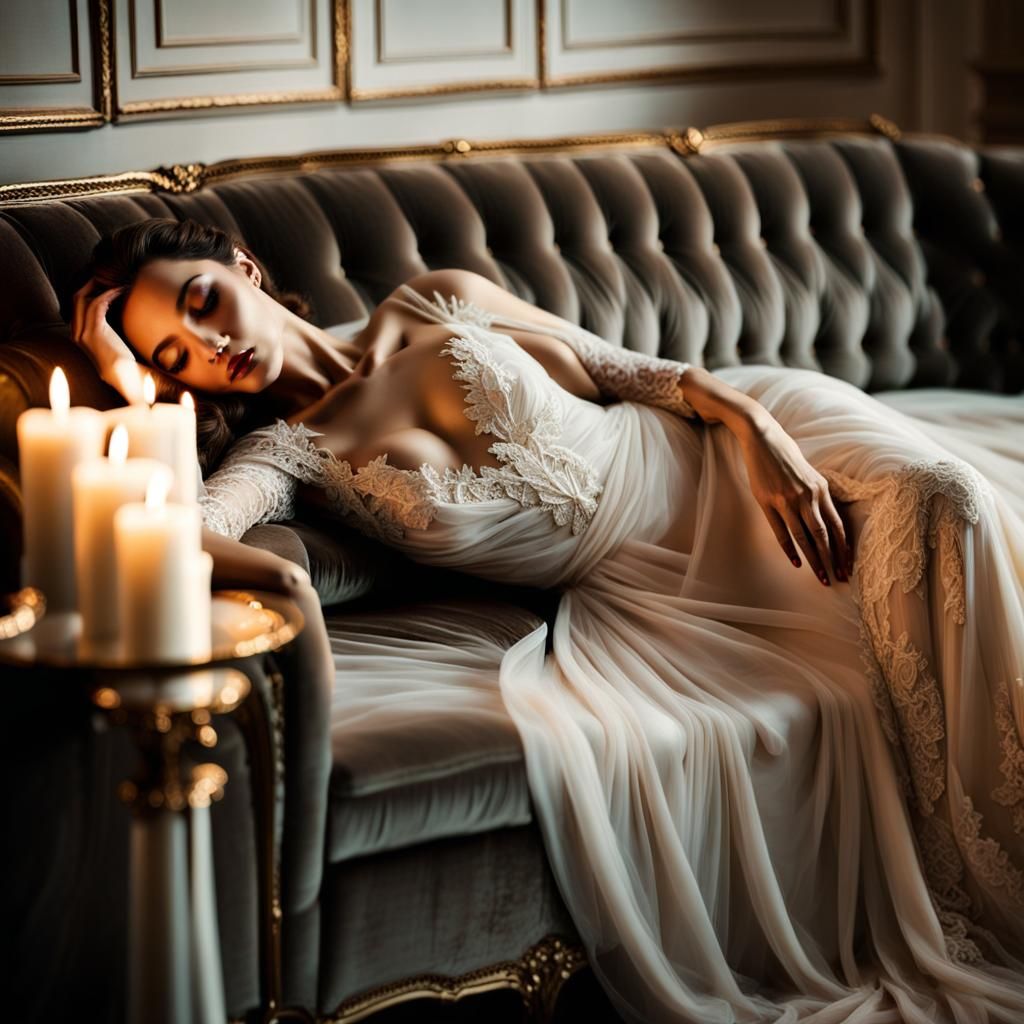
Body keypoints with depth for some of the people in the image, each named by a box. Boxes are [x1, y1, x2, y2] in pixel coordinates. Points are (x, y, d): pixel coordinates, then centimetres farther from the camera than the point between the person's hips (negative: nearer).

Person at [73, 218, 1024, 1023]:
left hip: (709, 441, 1)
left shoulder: (436, 303, 5)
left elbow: (619, 366, 6)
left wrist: (752, 422, -7)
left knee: (936, 496, -22)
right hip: (643, 584, -1)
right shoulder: (288, 449, -2)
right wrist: (125, 379, -18)